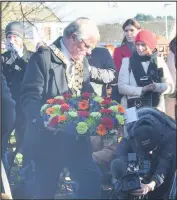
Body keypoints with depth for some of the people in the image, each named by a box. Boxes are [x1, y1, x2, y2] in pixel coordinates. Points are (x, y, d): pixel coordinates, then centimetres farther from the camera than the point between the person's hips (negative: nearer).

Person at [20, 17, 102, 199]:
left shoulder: (82, 61, 10)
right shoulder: (43, 58, -13)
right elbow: (29, 98, -18)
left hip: (76, 136, 7)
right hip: (48, 137, -6)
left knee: (92, 179, 6)